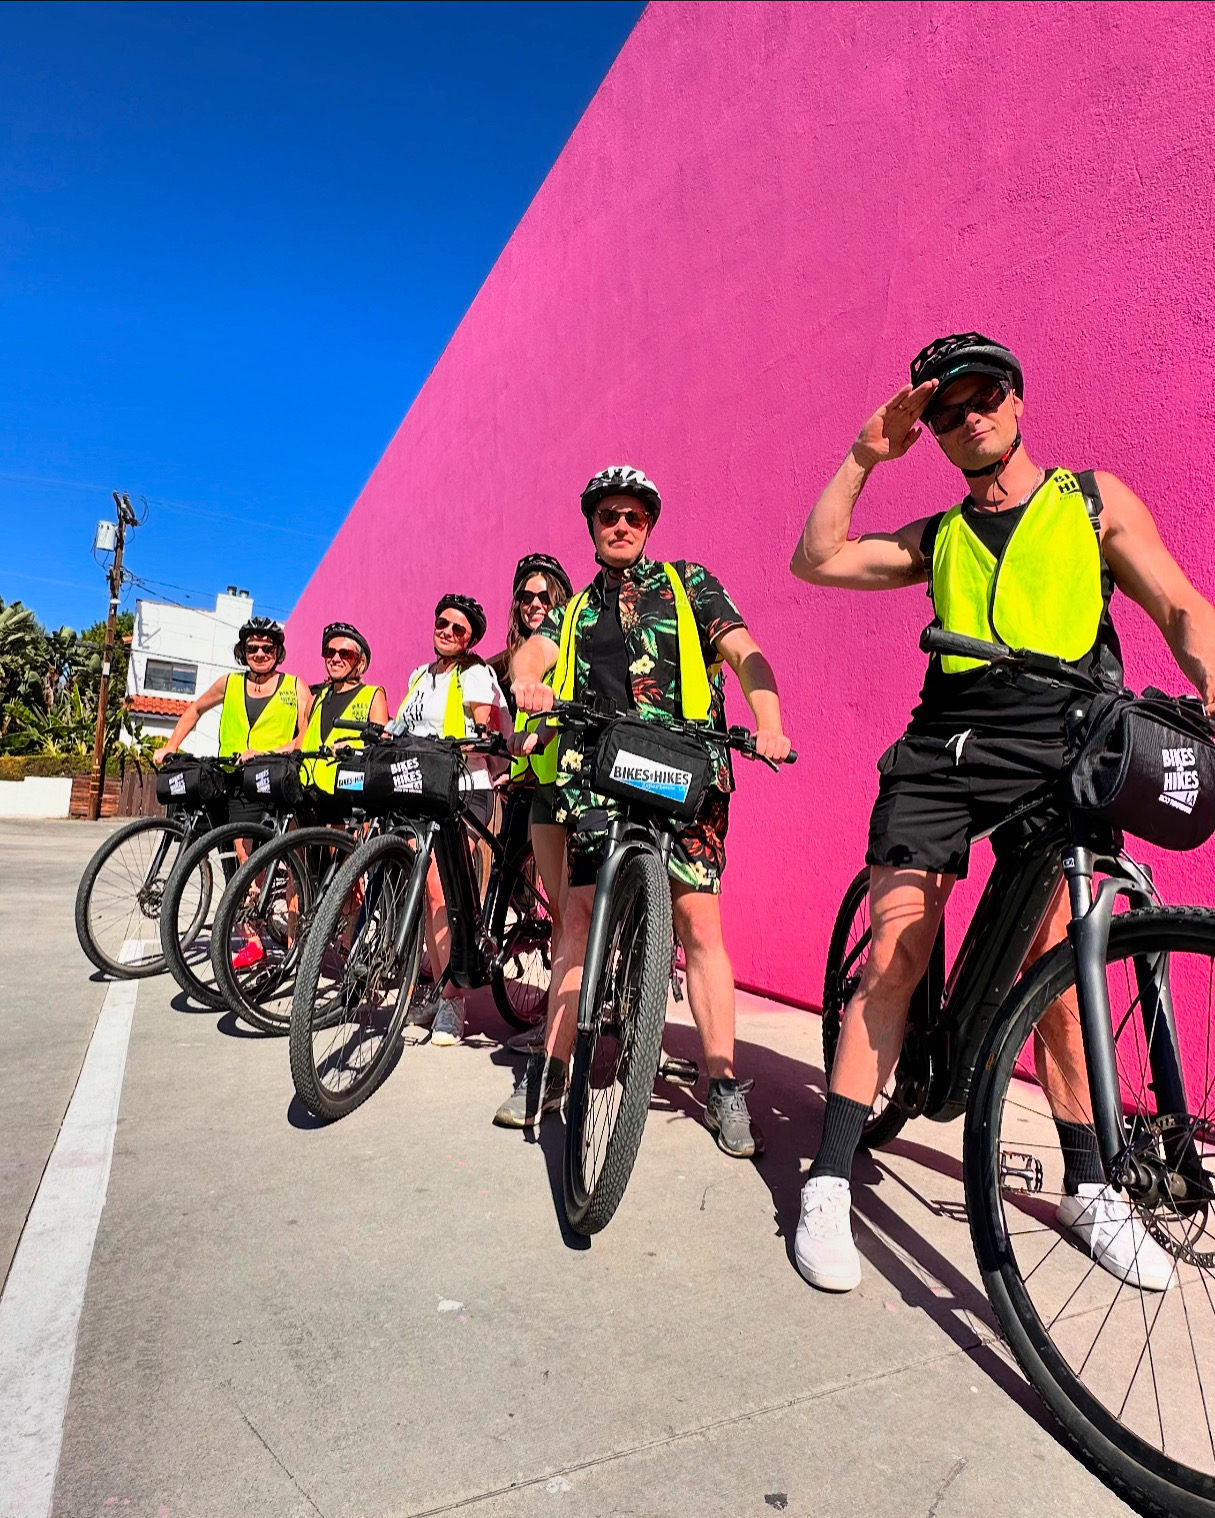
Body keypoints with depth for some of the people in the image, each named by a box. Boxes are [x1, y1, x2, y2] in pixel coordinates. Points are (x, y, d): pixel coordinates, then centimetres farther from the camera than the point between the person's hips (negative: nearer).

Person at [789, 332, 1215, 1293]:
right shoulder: (939, 538, 19)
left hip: (1053, 752, -1)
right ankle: (830, 1183, -2)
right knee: (893, 956, -8)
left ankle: (1089, 1186, 20)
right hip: (942, 746, 1)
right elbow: (815, 560, 11)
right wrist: (865, 457, 10)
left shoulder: (1094, 500, 14)